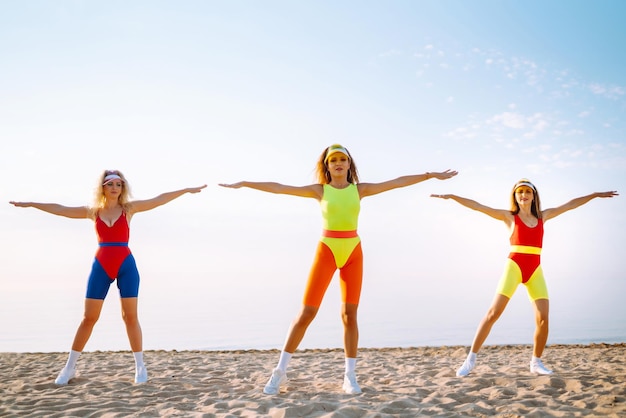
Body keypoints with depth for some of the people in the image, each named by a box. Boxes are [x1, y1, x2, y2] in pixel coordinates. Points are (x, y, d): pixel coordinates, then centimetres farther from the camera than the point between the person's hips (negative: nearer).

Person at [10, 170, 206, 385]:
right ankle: (69, 367, 16)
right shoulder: (92, 211, 8)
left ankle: (140, 366, 8)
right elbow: (59, 209, 11)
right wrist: (30, 204, 13)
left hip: (126, 266, -1)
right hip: (101, 266, 1)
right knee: (89, 318, 4)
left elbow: (159, 199, 1)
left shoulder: (129, 208, 4)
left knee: (130, 316, 1)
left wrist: (186, 190, -2)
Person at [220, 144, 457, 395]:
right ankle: (280, 371, 5)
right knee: (307, 312, -5)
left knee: (350, 315, 3)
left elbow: (397, 182, 5)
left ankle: (350, 377, 10)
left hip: (353, 252, 2)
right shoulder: (319, 190, 2)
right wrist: (244, 184, -3)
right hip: (326, 251, -2)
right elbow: (279, 188, -1)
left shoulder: (359, 189, 6)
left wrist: (431, 175, 5)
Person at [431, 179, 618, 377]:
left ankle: (536, 362, 11)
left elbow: (569, 205, 23)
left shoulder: (542, 216, 16)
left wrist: (595, 195, 29)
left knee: (543, 318, -7)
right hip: (514, 267, -4)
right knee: (494, 312, -13)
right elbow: (478, 206, -1)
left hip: (535, 271, 4)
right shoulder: (509, 216, 5)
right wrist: (451, 196, -9)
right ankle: (470, 359, -9)